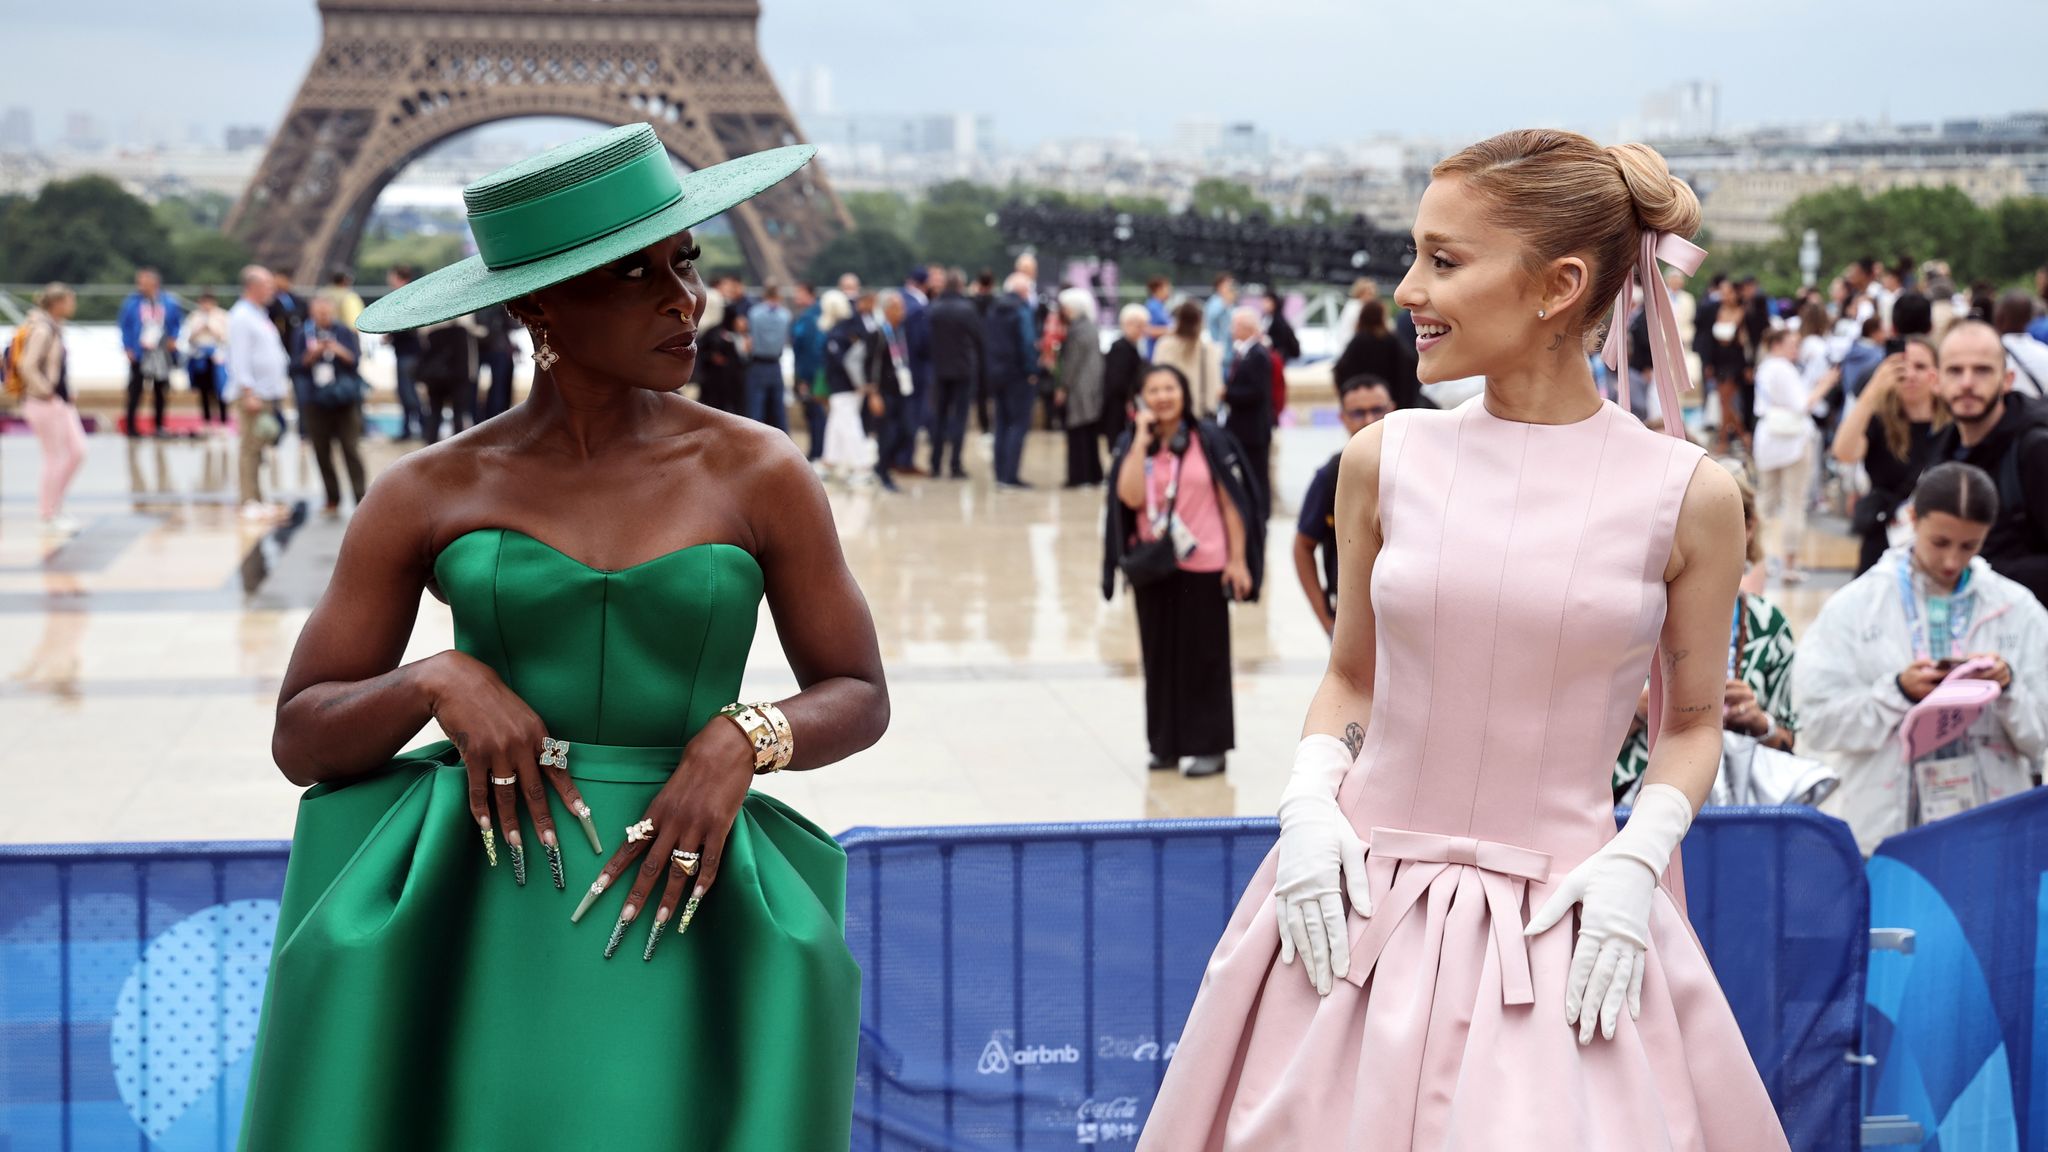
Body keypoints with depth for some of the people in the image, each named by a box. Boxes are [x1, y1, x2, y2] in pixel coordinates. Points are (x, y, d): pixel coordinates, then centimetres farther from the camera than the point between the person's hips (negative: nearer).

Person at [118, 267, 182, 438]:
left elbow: (177, 321, 14)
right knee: (135, 391, -4)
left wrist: (173, 339, 1)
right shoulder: (132, 303, -5)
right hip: (139, 353, -3)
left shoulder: (168, 303, 0)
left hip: (161, 353, 3)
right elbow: (124, 326, 0)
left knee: (160, 391, 10)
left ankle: (159, 425, 21)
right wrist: (128, 348, -8)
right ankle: (131, 426, 0)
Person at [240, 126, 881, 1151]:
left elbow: (858, 700, 8)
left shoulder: (758, 473, 1)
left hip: (673, 915, 0)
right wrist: (439, 682, -15)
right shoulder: (427, 495, 2)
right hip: (473, 916, 0)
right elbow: (302, 741, 5)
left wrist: (739, 742, -13)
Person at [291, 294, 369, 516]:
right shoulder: (303, 335, 4)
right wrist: (312, 355, -16)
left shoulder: (345, 332, 3)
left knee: (351, 450, -7)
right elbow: (296, 365, 0)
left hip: (345, 400, -2)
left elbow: (356, 361, -2)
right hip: (316, 402, 2)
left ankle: (361, 500, -9)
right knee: (322, 454, 5)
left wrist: (341, 352, -20)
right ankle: (332, 500, 14)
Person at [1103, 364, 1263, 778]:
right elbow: (1131, 497, -12)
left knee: (1203, 657, 1)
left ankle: (1207, 746, 8)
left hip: (1203, 567, -3)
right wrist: (1142, 440, -13)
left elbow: (1232, 502, -2)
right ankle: (1166, 744, 17)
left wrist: (1238, 560, -7)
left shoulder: (1209, 440, -4)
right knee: (1160, 656, 8)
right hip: (1153, 569, 3)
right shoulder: (1132, 444, 3)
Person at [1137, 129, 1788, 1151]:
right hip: (1361, 909, 2)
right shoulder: (1386, 459, 0)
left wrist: (1637, 857, -9)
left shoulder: (1687, 495, -5)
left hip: (1569, 934, -2)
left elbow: (1692, 720, 6)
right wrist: (1310, 803, -5)